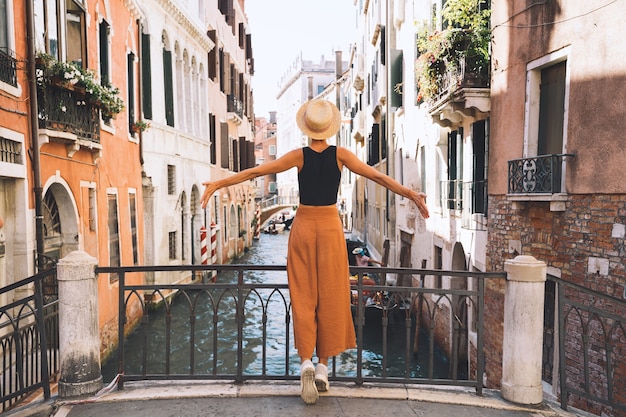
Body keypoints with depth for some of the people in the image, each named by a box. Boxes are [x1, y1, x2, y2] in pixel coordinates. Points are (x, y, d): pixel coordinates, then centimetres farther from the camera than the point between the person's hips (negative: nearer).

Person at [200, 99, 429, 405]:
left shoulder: (299, 156, -3)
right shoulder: (340, 154, -3)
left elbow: (255, 172, -4)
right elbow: (378, 177, -5)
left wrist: (219, 183, 2)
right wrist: (411, 195, 0)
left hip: (303, 225, 0)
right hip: (330, 226, 0)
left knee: (304, 296, 6)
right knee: (330, 297, 7)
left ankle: (306, 361, -7)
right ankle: (322, 366, 11)